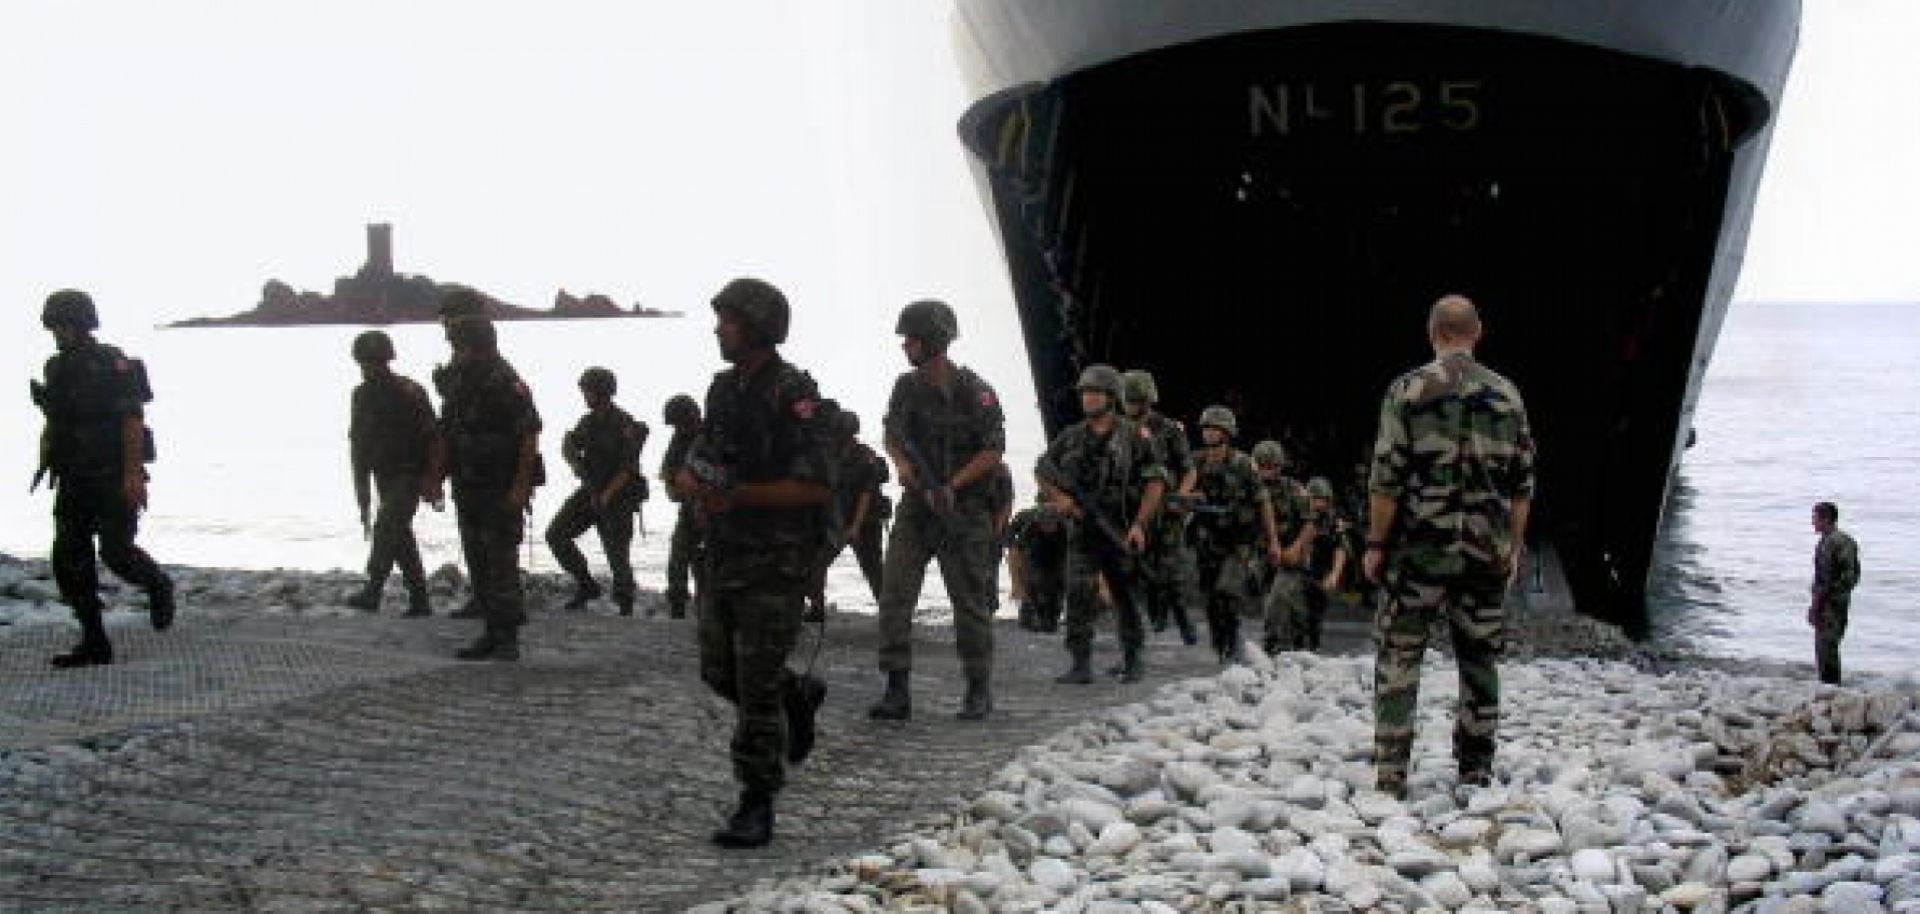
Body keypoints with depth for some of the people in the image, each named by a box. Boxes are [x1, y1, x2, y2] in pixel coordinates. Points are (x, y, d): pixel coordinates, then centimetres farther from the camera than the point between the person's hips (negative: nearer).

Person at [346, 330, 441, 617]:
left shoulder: (410, 393, -11)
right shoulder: (362, 395, 7)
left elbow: (432, 438, -11)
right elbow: (358, 443, 12)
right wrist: (362, 489, 10)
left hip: (410, 475, -7)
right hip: (384, 477, 7)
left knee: (386, 527, -19)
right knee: (399, 534, 8)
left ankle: (373, 591, -23)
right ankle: (419, 600, 14)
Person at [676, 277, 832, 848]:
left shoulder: (793, 394, -14)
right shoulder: (725, 388, 10)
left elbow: (817, 485, -18)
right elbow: (697, 463, 18)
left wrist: (739, 494, -21)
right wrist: (694, 482, -6)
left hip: (777, 559, -8)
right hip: (724, 553, 8)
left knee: (757, 684, -6)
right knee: (719, 672, 15)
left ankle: (757, 809, 3)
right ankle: (798, 697, 41)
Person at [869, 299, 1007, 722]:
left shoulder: (975, 391, -11)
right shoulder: (906, 386, 5)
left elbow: (993, 450, -10)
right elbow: (892, 434, 18)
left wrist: (952, 485, -17)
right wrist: (901, 463, -2)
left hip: (963, 510, -4)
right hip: (915, 508, 5)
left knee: (969, 601, 3)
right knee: (894, 595, -6)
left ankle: (979, 691, 17)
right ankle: (897, 692, -3)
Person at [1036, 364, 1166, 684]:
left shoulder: (1135, 436, -2)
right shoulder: (1070, 437, 7)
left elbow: (1155, 483, -4)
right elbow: (1042, 471, 16)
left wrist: (1140, 524, -13)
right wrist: (1058, 497, -3)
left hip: (1122, 533, -2)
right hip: (1084, 530, 2)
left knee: (1127, 598, 10)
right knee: (1079, 595, -11)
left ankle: (1134, 661, 24)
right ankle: (1081, 664, -10)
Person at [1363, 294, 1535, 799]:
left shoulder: (1409, 389, -5)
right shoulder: (1507, 394, 6)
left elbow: (1387, 477, -8)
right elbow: (1522, 481, 7)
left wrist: (1376, 543, -1)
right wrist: (1515, 544, 15)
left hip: (1420, 546, -3)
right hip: (1487, 548, 3)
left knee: (1399, 654, 4)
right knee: (1480, 657, 11)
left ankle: (1391, 773, -1)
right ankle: (1476, 771, 15)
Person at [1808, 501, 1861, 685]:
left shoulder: (1827, 543, -18)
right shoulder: (1847, 540, 11)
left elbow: (1823, 579, -21)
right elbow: (1854, 575, 17)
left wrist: (1814, 607, -16)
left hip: (1829, 604, -9)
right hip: (1844, 600, 9)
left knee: (1825, 648, -5)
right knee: (1831, 648, 17)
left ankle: (1829, 684, -4)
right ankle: (1834, 683, 22)